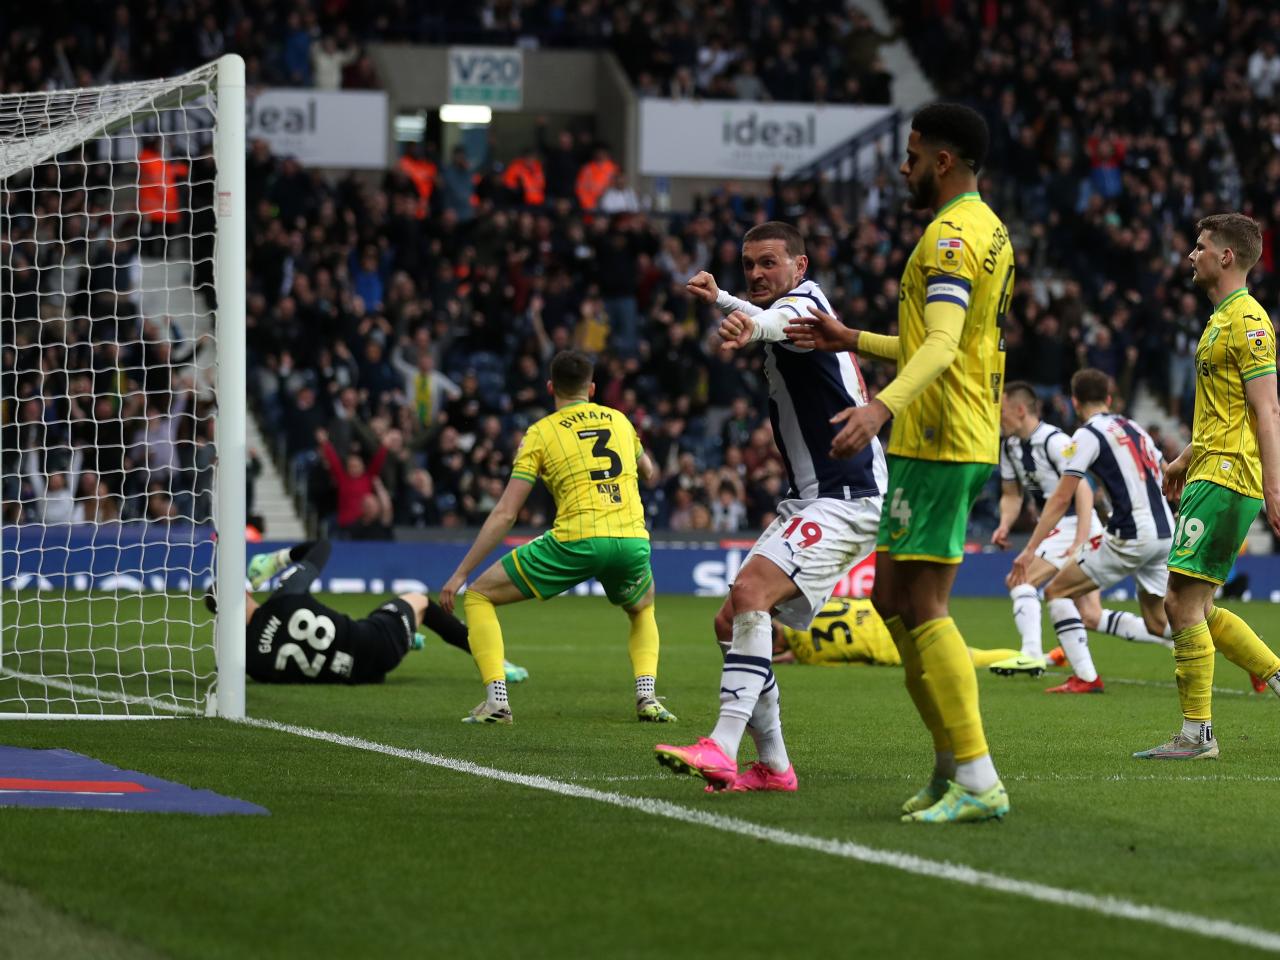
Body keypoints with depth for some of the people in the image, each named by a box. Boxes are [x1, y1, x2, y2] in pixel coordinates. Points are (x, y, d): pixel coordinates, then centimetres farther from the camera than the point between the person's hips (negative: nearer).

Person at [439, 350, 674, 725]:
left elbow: (505, 514, 4)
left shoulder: (541, 433, 8)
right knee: (643, 610, 37)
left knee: (479, 596, 13)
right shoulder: (618, 420, 19)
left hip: (576, 540, -4)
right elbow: (648, 472, 38)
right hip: (633, 539, 4)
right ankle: (647, 697, 12)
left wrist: (461, 573, 8)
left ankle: (496, 699, -3)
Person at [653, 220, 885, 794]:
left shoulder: (804, 301, -15)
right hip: (810, 501, 11)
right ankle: (772, 766, 9)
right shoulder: (791, 309, 14)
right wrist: (719, 300, 49)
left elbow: (783, 320, -41)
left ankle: (721, 749, -40)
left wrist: (749, 325, -62)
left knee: (750, 593, -28)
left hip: (845, 500, -11)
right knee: (731, 621, 6)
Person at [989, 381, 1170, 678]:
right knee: (1092, 617, 6)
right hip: (1058, 529, 9)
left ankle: (1032, 655, -23)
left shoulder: (1054, 441, -17)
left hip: (1076, 526, -9)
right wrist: (1004, 526, -3)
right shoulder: (1009, 446, 9)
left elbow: (1083, 491, -22)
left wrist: (1079, 544, -30)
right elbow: (1012, 495, 18)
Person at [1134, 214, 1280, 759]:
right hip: (1209, 474, 10)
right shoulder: (1221, 318, 19)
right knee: (1186, 606, 9)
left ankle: (1197, 734, -6)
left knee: (1184, 602, -10)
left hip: (1227, 479, -10)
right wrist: (1187, 459, 32)